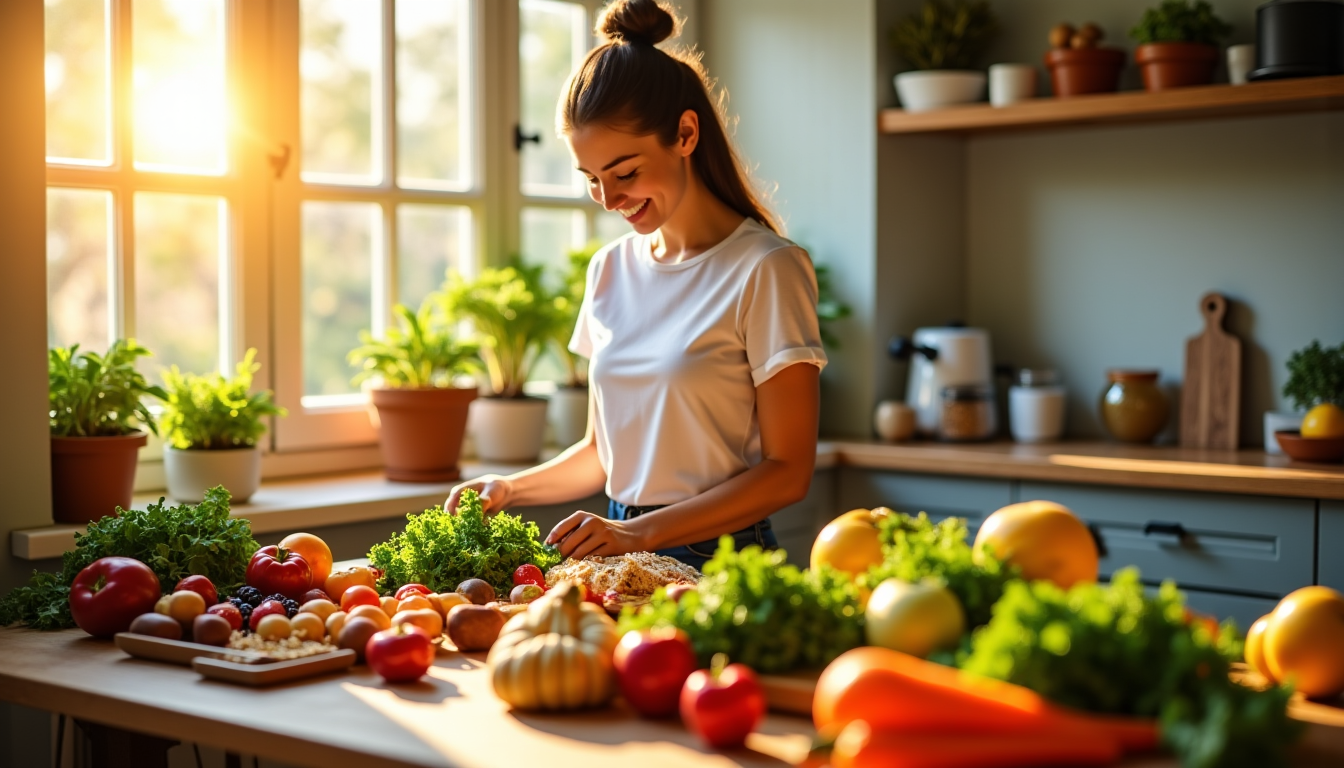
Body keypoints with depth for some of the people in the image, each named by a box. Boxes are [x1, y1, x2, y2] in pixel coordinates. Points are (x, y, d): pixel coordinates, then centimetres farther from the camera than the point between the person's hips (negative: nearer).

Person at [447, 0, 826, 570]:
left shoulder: (766, 270, -7)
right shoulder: (610, 270, 12)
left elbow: (787, 471, -9)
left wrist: (641, 532, -17)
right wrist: (512, 490, 4)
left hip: (719, 563, -5)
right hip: (622, 555, 5)